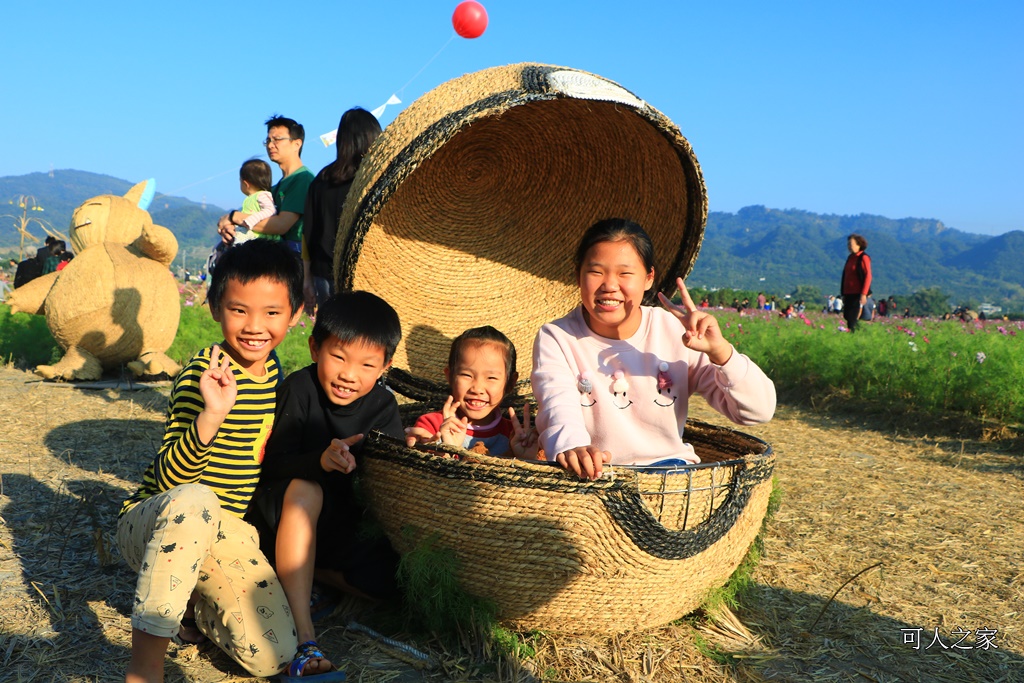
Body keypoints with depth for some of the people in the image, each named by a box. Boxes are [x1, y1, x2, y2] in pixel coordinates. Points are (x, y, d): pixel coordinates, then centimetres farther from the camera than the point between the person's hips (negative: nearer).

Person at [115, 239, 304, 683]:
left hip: (222, 532, 6)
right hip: (153, 521, -5)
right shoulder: (204, 372, -18)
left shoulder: (272, 371, 4)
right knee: (194, 501, -43)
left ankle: (189, 602, 15)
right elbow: (170, 477, -24)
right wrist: (211, 414, -40)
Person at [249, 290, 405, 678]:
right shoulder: (299, 389, -17)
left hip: (339, 528, 4)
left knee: (391, 582, -17)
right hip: (282, 516, -4)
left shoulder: (383, 406, -5)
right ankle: (303, 636, -40)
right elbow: (274, 465, -24)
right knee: (304, 488, -38)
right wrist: (319, 460, -42)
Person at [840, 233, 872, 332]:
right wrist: (843, 294, 18)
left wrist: (863, 294, -21)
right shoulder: (850, 258, 15)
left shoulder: (864, 258, -8)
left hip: (858, 294, -8)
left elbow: (868, 276, -14)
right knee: (847, 318, 7)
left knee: (853, 319, -11)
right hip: (848, 293, 8)